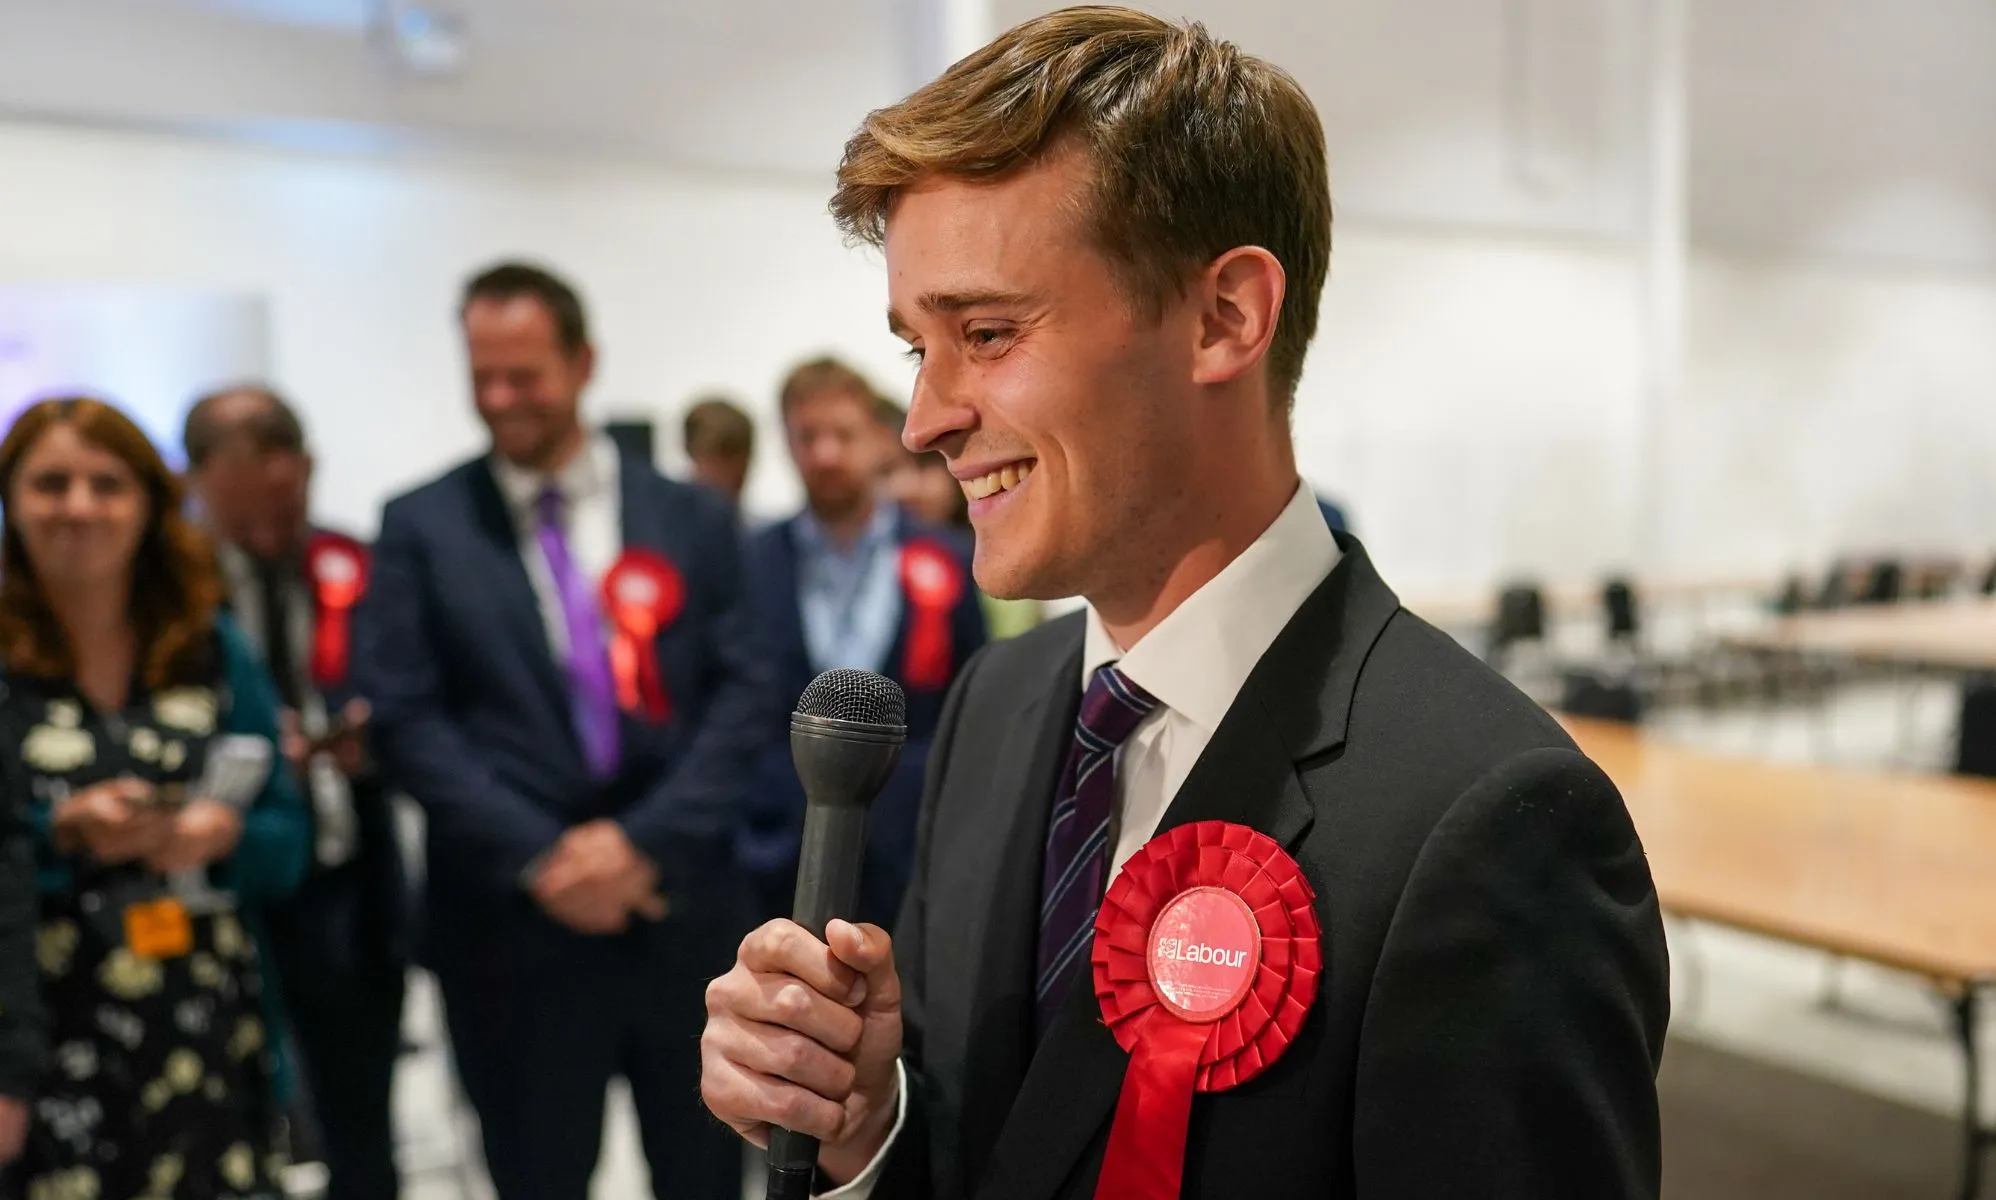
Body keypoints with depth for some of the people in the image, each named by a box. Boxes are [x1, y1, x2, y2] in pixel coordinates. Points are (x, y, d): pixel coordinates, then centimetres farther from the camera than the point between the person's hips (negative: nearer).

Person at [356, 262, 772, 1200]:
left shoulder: (692, 518, 6)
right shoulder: (421, 526, 2)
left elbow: (743, 695, -1)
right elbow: (406, 718, -5)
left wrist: (646, 840, -13)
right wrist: (538, 858, -14)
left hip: (683, 910, 2)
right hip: (516, 925, -1)